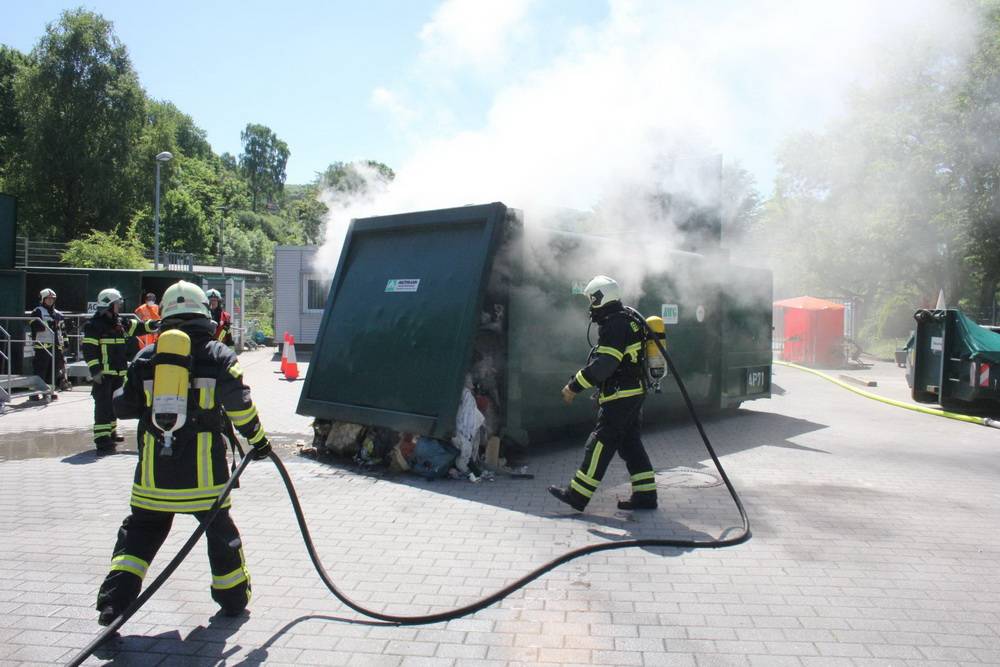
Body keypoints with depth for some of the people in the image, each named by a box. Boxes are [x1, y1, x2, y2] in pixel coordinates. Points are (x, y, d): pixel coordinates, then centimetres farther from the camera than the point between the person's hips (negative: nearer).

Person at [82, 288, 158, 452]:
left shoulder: (121, 322, 12)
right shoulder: (94, 325, -11)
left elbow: (138, 327, 18)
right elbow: (89, 349, -15)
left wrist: (153, 325, 1)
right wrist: (95, 370, -20)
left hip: (118, 372, 8)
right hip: (103, 373, -8)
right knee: (103, 404, -10)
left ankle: (110, 430, 31)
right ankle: (101, 436, -10)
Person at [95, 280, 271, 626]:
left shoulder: (147, 357, 5)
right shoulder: (218, 355, -3)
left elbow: (123, 406, 8)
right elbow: (240, 405, -6)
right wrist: (258, 439, 7)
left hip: (154, 465, 2)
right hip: (203, 465, -2)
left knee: (141, 527, 17)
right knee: (219, 526, 13)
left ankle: (114, 599, 9)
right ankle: (234, 596, 24)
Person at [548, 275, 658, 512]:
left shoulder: (614, 324, -16)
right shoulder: (627, 319, 15)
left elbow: (603, 364, -24)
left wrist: (574, 386, -19)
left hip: (620, 396, -10)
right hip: (634, 393, 10)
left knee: (600, 443, -5)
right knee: (630, 443, 13)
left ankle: (578, 495, 1)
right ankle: (645, 495, 17)